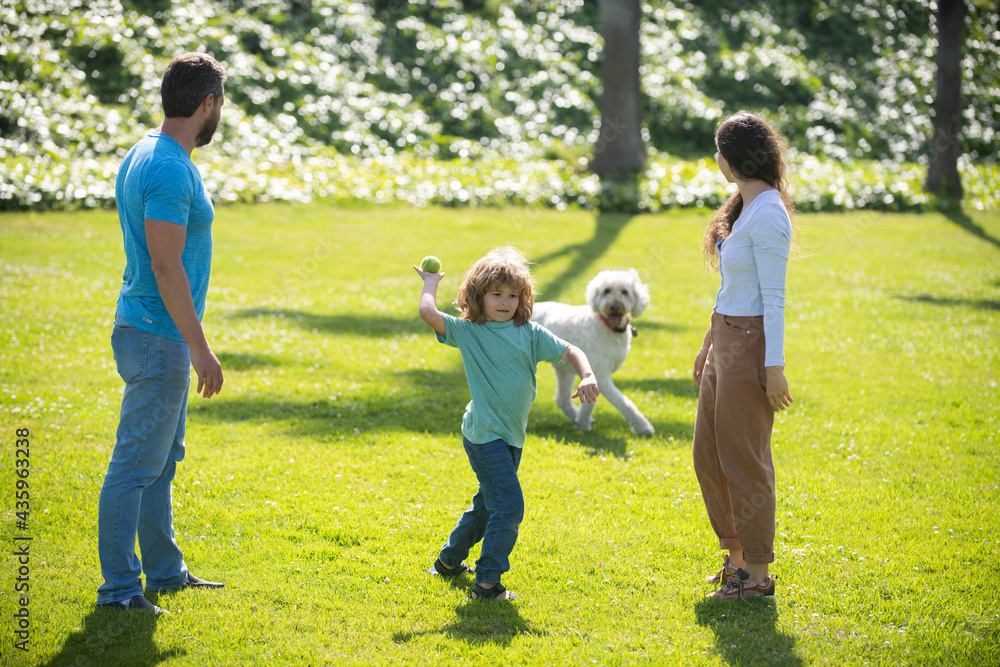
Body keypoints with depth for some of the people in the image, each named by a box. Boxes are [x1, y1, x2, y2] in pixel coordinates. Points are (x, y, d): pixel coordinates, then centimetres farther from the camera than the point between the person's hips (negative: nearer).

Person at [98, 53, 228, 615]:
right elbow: (167, 266, -23)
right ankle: (119, 587, 2)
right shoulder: (171, 170, -20)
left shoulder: (146, 156, 12)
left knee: (163, 459, 18)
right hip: (160, 336, -11)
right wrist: (201, 347, -21)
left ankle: (165, 571, 28)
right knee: (136, 466, -4)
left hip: (156, 333, 11)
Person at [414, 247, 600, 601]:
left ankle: (450, 560, 40)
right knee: (509, 506, -13)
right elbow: (428, 312, -18)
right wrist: (431, 282, -1)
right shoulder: (467, 331, -5)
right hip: (485, 434, -6)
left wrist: (587, 377, -18)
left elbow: (571, 352, 0)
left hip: (511, 435, 6)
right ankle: (487, 583, -6)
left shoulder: (530, 333, 5)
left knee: (488, 503, 21)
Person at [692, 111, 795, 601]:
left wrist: (774, 366, -21)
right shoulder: (742, 207, 12)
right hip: (724, 340, 10)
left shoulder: (767, 215, -18)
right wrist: (709, 344, 23)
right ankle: (737, 555, 28)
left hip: (750, 346, -10)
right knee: (708, 455, 15)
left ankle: (757, 574, 10)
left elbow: (774, 297, -20)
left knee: (744, 460, -1)